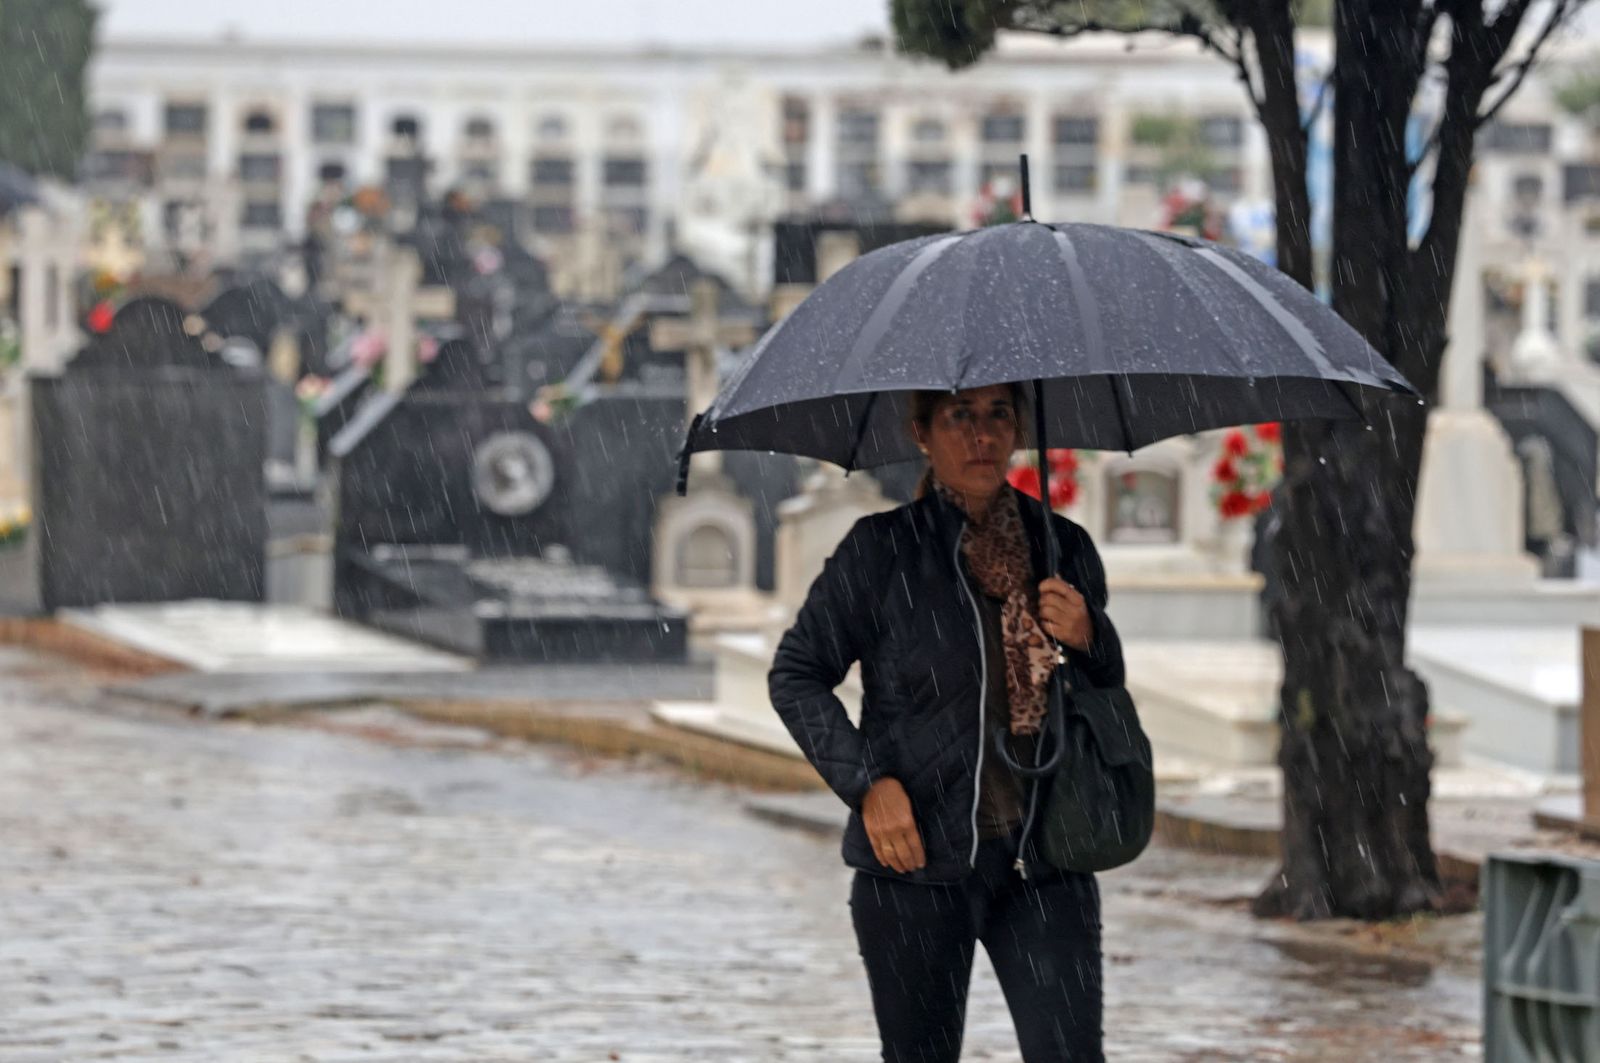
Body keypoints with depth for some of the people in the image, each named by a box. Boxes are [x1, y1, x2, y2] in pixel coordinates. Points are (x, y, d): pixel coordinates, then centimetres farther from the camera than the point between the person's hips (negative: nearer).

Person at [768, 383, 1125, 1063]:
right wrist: (867, 782, -8)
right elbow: (795, 674, 3)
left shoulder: (1065, 547, 8)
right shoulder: (882, 550, -2)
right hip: (915, 859, -2)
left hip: (1044, 862, 2)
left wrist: (1087, 639, -4)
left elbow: (1108, 699, 18)